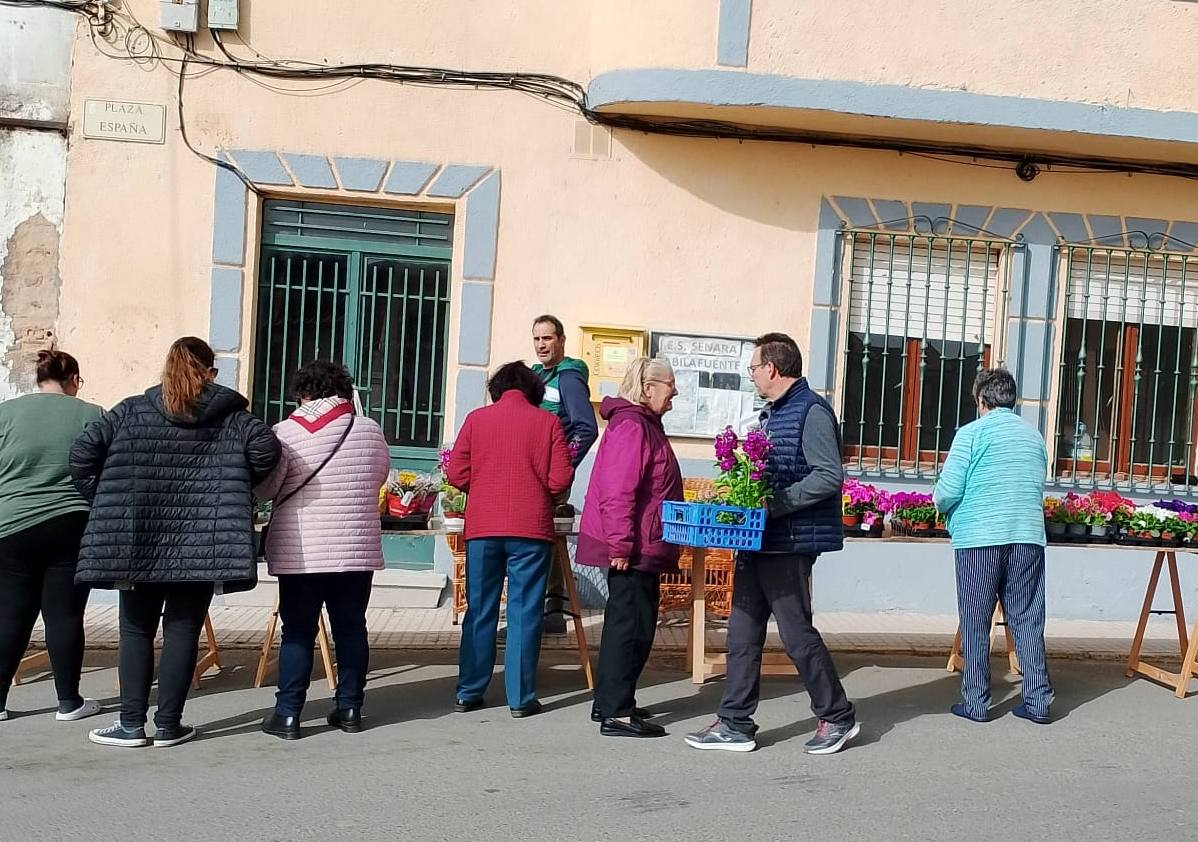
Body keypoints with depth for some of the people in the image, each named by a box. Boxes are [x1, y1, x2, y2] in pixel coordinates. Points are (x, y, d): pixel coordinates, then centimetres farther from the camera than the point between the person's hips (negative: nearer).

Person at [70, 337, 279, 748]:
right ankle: (168, 726, 11)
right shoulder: (230, 414, 4)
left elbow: (83, 450, 0)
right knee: (182, 630, 6)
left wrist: (102, 500, 9)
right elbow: (266, 448, -10)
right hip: (201, 543, -1)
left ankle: (132, 724, 14)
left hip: (137, 539, 1)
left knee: (136, 630, 12)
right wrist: (239, 485, 5)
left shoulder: (131, 411, 7)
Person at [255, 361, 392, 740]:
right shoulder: (370, 430, 2)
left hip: (301, 552, -2)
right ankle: (349, 708, 18)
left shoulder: (287, 432, -8)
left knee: (298, 631, 5)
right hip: (358, 549, 3)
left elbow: (263, 489, -5)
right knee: (351, 627, 11)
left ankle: (287, 714, 9)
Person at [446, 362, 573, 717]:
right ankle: (521, 698, 6)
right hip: (531, 529, -2)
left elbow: (456, 474, 2)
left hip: (482, 528, 2)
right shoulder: (547, 422, 1)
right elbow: (560, 479, -4)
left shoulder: (476, 419, 4)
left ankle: (469, 693, 16)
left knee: (480, 611, 11)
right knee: (525, 612, 4)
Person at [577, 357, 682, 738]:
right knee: (631, 625, -5)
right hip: (630, 550, -11)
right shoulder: (631, 428, -16)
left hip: (643, 549, 11)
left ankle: (610, 703, 25)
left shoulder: (645, 425, 17)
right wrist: (621, 546, -24)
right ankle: (616, 714, 1)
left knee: (628, 622, 15)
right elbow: (617, 492, -23)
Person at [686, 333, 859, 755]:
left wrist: (773, 505, -22)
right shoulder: (770, 414, 18)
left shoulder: (811, 412, -12)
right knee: (742, 633, 9)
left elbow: (829, 477, -20)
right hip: (757, 541, 9)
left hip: (789, 544, -9)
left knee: (797, 633, -1)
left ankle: (838, 718, 17)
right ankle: (735, 724, 16)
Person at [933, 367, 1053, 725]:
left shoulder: (972, 433, -4)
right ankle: (1038, 701, 11)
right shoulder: (1035, 436, 12)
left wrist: (943, 503, 13)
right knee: (1028, 621, 9)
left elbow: (946, 492, -8)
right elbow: (1039, 489, 18)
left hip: (978, 538, -4)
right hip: (1028, 537, 4)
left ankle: (976, 702, 8)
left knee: (975, 623, 4)